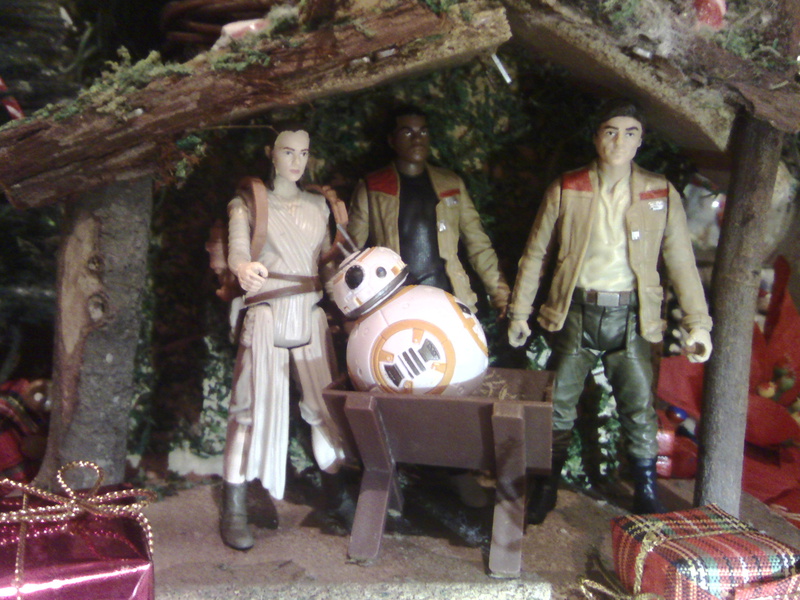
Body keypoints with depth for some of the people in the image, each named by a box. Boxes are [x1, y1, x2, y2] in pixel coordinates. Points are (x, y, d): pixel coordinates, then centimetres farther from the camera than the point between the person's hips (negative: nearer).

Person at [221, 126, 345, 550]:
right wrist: (244, 267, -37)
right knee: (256, 406, -8)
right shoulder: (248, 203, 4)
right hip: (266, 315, -4)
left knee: (327, 404, 2)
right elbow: (236, 247, -14)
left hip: (310, 316, 4)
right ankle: (234, 509, -2)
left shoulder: (317, 204, 18)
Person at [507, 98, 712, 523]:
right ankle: (545, 488, 22)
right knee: (559, 405, 5)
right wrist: (519, 312, 4)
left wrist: (697, 324, -2)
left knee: (640, 408, 3)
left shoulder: (661, 195, 3)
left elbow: (681, 261, 4)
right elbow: (536, 253, 6)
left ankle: (647, 496, 21)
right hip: (576, 312, 0)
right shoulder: (566, 190, 1)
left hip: (631, 316, 0)